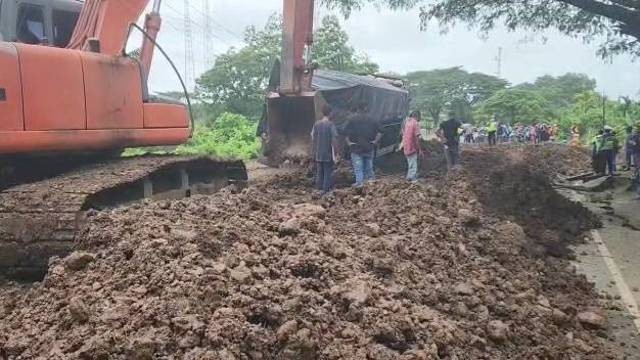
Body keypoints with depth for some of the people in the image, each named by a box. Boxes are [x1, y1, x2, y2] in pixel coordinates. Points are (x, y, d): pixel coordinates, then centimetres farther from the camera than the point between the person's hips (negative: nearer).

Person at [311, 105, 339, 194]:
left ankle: (319, 190, 17)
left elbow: (313, 138, 6)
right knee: (328, 173, 4)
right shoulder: (331, 125, -11)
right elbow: (334, 140, -13)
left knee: (319, 173, 13)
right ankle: (326, 190, 4)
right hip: (328, 154, -4)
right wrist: (334, 154, -9)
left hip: (318, 154, 4)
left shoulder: (316, 124, 2)